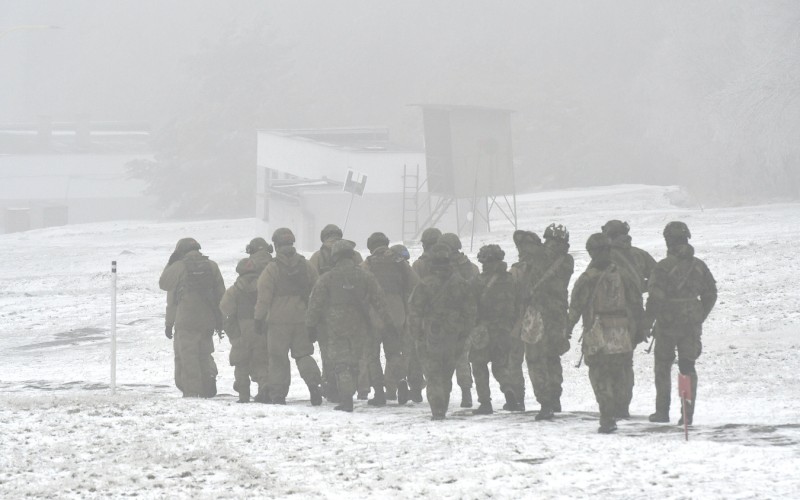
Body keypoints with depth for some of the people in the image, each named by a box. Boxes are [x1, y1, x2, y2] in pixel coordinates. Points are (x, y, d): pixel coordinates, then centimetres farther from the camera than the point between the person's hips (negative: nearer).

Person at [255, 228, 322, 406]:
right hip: (302, 318, 3)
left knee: (278, 357, 5)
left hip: (278, 319, -3)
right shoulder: (306, 266, 4)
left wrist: (259, 318, 0)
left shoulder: (271, 269, -8)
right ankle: (314, 383, -12)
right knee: (303, 353, 11)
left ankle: (278, 394, 5)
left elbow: (264, 297, -8)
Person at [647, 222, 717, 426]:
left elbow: (655, 297, -16)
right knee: (688, 367, 8)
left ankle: (662, 411, 11)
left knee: (663, 366, 11)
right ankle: (688, 413, 1)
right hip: (692, 324, 4)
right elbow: (711, 294, 9)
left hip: (667, 324, -4)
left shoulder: (664, 266, -13)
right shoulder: (698, 266, 3)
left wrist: (651, 318, 0)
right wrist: (700, 318, 19)